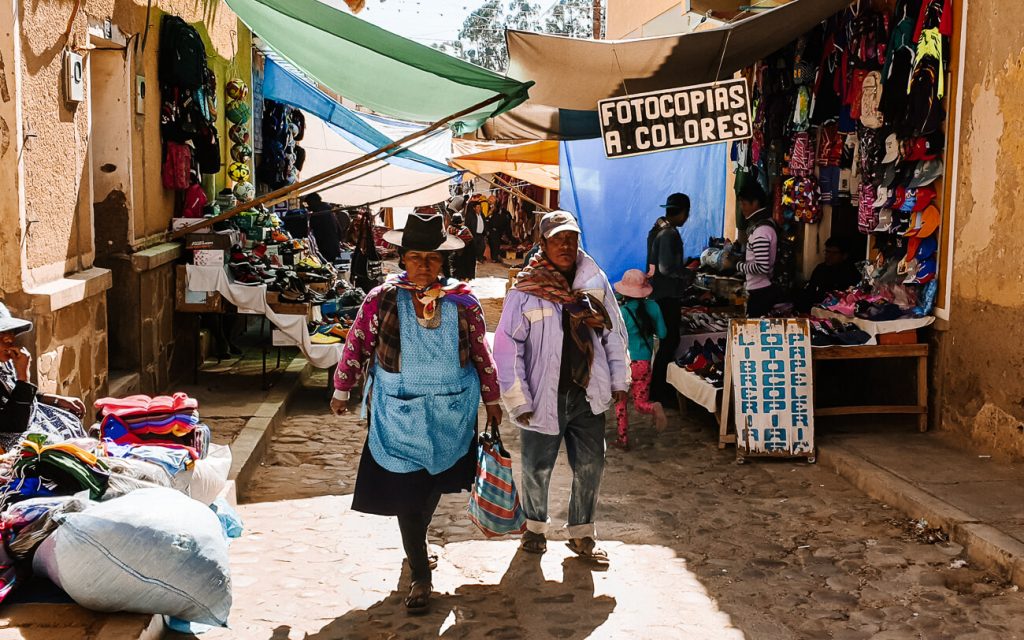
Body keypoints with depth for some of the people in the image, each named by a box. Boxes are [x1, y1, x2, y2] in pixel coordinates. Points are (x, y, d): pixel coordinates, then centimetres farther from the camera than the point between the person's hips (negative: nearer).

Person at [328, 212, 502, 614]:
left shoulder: (463, 302, -4)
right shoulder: (381, 301, -8)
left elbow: (482, 354, 5)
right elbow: (356, 346, 2)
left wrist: (492, 400, 12)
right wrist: (341, 390, 9)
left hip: (450, 415, 2)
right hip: (399, 418, -2)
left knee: (435, 484, 19)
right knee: (405, 495, -1)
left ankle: (417, 538, 48)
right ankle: (420, 576, 12)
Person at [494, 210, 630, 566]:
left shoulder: (595, 281, -1)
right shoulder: (526, 291, -12)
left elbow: (614, 332, 9)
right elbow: (507, 349, -11)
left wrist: (619, 379, 9)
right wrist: (518, 400, -12)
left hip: (588, 394, 3)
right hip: (545, 396, -3)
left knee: (590, 466, 10)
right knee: (538, 468, 11)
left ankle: (582, 534, 28)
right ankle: (535, 525, 37)